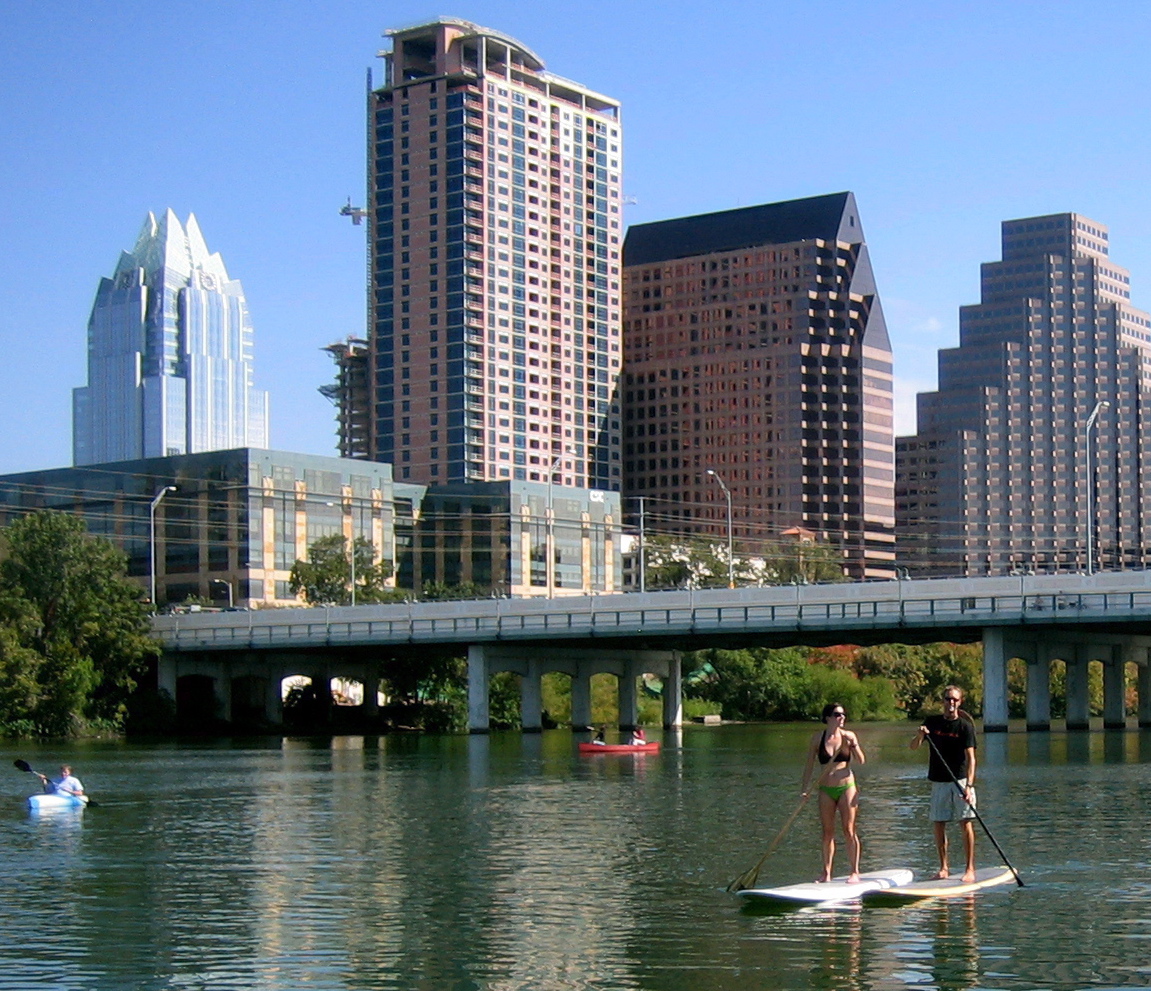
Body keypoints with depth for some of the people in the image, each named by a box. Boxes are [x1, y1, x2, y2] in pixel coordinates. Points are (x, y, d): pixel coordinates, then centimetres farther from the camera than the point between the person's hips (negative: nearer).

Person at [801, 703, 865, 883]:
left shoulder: (848, 736, 0)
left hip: (846, 787, -1)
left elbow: (861, 761, -4)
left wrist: (854, 745, -19)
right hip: (826, 789, 1)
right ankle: (826, 872, 14)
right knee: (827, 832, 6)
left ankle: (855, 871, 4)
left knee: (849, 831, -2)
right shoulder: (818, 738, 2)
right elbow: (809, 764, 5)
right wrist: (806, 786, -3)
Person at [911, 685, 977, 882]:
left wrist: (969, 786, -24)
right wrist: (920, 735, -18)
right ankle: (943, 867, 14)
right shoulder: (932, 722, 7)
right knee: (938, 824, 4)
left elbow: (970, 757, -12)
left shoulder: (965, 726, -5)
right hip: (938, 782, 4)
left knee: (966, 823, -6)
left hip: (960, 780, -4)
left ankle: (970, 869, -3)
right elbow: (913, 747, 5)